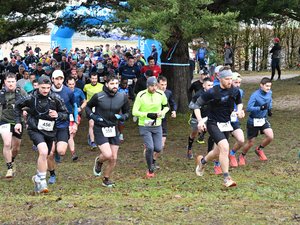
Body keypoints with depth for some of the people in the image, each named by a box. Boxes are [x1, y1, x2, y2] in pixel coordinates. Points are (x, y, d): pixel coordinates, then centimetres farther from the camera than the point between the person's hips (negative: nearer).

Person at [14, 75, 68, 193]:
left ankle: (38, 178, 40)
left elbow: (66, 114, 0)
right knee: (43, 151, -26)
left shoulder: (55, 98, -8)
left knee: (44, 156, 15)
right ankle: (42, 181, -16)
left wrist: (57, 115, -20)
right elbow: (18, 106, 9)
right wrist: (18, 122, 4)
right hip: (35, 130, -3)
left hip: (50, 131, 3)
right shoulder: (31, 98, -10)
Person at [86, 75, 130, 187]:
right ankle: (98, 161, 19)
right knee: (108, 155, -17)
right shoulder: (98, 96, -11)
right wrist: (93, 116, -11)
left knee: (113, 158, 5)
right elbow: (88, 107, 6)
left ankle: (106, 179, 28)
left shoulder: (123, 97, -2)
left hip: (113, 130, 4)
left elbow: (127, 112, 11)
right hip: (100, 130, -4)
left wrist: (122, 117, -11)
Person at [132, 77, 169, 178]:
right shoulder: (141, 95, -13)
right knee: (150, 148, -15)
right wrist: (147, 114, -23)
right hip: (144, 126, -3)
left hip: (157, 126, 3)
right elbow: (134, 112, -12)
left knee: (158, 149, -2)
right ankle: (150, 170, 6)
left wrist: (162, 113, -8)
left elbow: (166, 106, 14)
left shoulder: (161, 94, -4)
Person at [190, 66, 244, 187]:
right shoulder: (212, 92, -18)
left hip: (226, 125, 6)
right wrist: (200, 120, -19)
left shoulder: (235, 91, -3)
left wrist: (239, 110, -3)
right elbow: (197, 104, -10)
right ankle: (226, 178, -18)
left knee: (218, 152, 16)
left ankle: (202, 161, 49)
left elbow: (239, 102, 19)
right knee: (224, 147, -25)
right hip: (213, 124, -6)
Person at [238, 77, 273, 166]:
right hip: (253, 121, -5)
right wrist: (261, 108, -37)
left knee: (270, 136, -16)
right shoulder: (255, 95, -22)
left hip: (263, 119, 5)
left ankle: (259, 149, 13)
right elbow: (248, 108, -28)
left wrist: (269, 109, 7)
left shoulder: (269, 93, -2)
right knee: (250, 143, 4)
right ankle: (242, 156, 33)